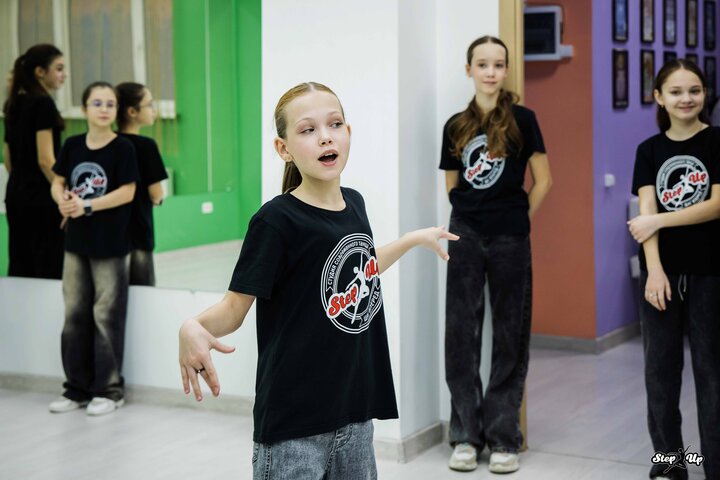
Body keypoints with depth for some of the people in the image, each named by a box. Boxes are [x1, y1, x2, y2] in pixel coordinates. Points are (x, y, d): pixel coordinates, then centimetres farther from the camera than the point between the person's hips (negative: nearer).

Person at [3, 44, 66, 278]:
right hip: (42, 198, -9)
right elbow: (45, 160, -18)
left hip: (16, 195, 9)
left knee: (20, 271, 9)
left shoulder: (14, 104, 13)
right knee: (49, 272, -5)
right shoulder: (43, 103, -12)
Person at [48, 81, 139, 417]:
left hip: (109, 243, -5)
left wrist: (86, 206, -20)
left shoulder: (122, 148, -8)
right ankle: (77, 388, 21)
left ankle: (109, 389, 11)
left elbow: (127, 192, -14)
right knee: (75, 314, 10)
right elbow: (57, 183, 10)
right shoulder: (73, 145, 5)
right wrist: (63, 200, -12)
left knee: (106, 316, 0)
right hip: (76, 240, 5)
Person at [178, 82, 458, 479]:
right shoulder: (276, 221, -14)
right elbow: (235, 306, -13)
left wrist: (414, 238, 34)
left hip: (356, 414, 7)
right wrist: (193, 328, -33)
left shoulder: (354, 204, 6)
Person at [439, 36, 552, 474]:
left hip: (509, 240, -3)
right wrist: (470, 215, 6)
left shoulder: (522, 119, -3)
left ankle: (504, 438, 12)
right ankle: (466, 435, 12)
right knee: (461, 334, 3)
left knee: (510, 337, 4)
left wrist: (520, 220, 2)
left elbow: (543, 181, -1)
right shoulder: (456, 126, 6)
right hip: (465, 237, 3)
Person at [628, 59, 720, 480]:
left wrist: (659, 220, -12)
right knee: (660, 367, 8)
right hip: (662, 272, 3)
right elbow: (646, 214, -3)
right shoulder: (650, 149, 7)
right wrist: (654, 269, -14)